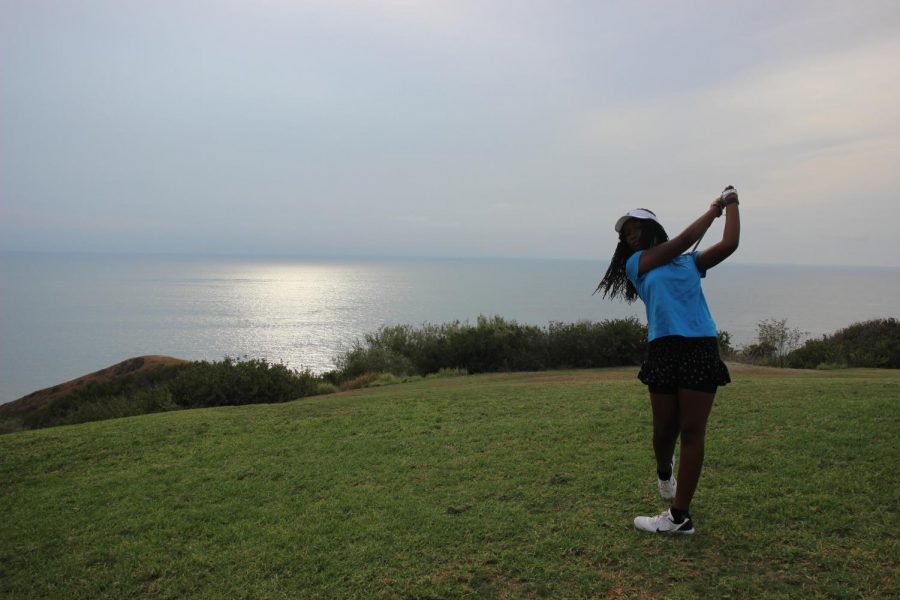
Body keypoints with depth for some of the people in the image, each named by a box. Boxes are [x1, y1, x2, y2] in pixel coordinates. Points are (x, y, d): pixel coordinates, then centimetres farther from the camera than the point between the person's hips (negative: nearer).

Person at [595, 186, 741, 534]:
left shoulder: (689, 263, 19)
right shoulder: (636, 263, 9)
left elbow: (729, 245, 8)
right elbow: (684, 240, 5)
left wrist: (731, 205, 18)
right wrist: (714, 209, 16)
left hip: (701, 349, 1)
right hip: (663, 350, -1)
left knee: (692, 431, -2)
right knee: (665, 428, 4)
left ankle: (680, 516, 5)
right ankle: (664, 472, 40)